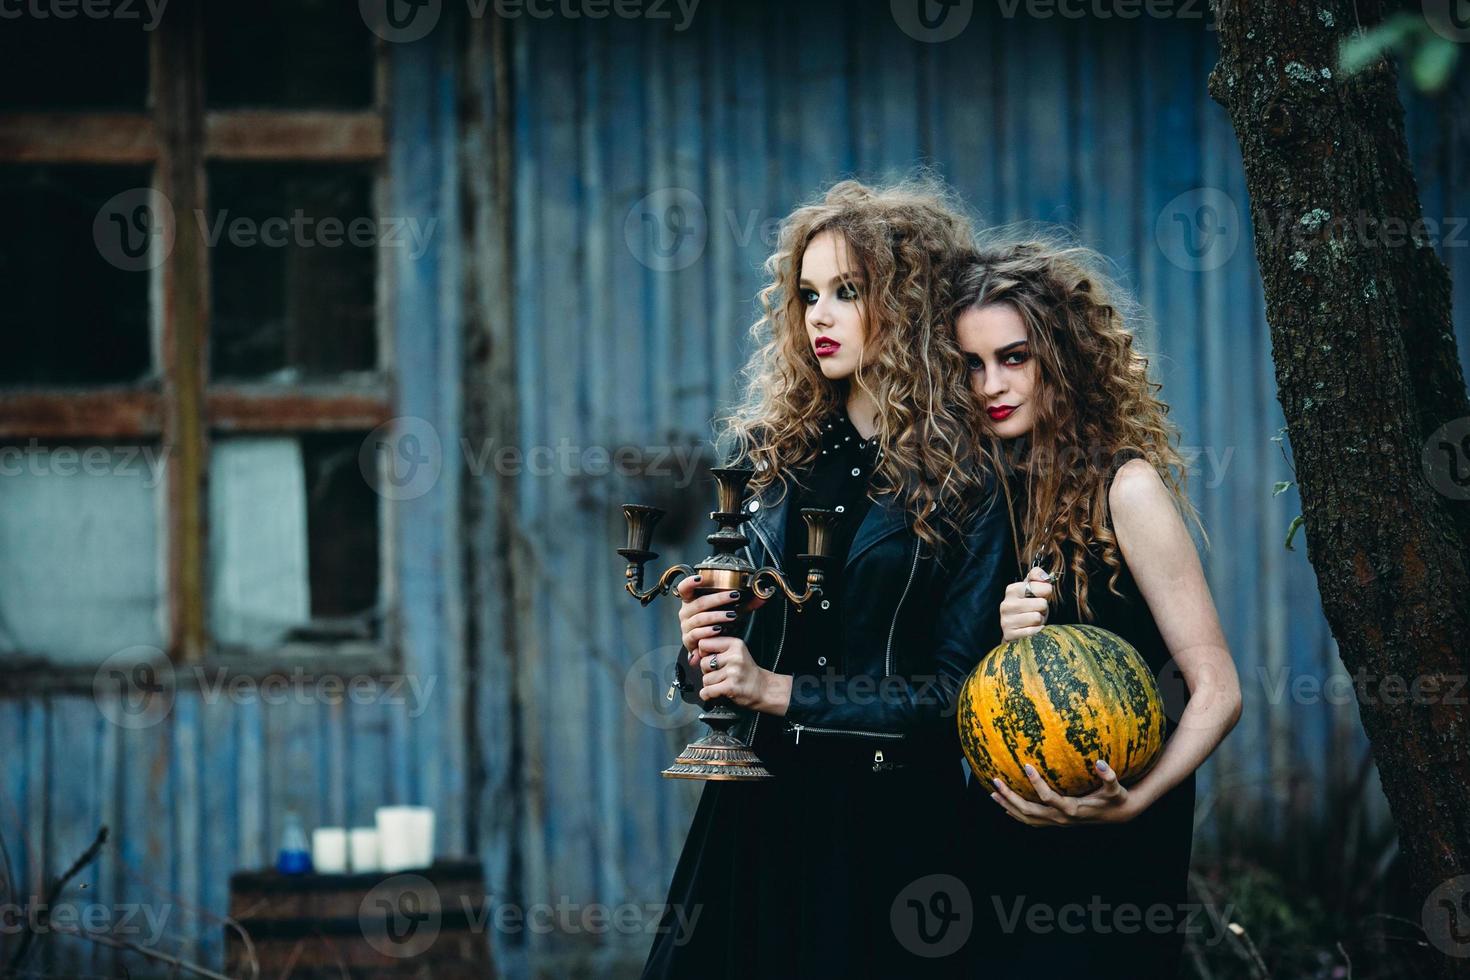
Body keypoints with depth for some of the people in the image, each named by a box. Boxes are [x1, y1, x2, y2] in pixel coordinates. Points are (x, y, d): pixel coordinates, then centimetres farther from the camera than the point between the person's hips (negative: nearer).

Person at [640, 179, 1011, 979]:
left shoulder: (971, 483, -4)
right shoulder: (770, 451, 8)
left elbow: (955, 691, -10)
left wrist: (780, 693, -14)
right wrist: (700, 656, -10)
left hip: (889, 824, -4)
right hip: (754, 810, 4)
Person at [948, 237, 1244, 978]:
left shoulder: (1124, 487, -13)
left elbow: (1217, 691, -15)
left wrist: (1132, 803, -29)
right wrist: (1000, 639, -15)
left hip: (1107, 847, -5)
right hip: (1002, 833, 5)